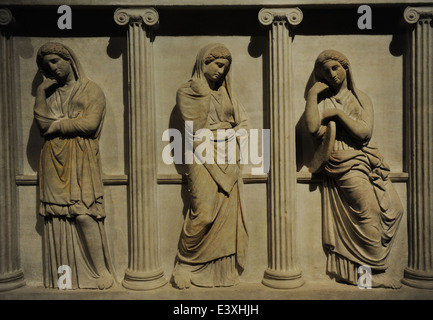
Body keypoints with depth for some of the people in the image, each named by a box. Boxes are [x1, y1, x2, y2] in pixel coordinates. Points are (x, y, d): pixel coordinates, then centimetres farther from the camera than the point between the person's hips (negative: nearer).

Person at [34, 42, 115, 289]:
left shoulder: (92, 90, 7)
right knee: (57, 216, -1)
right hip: (55, 161, 4)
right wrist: (41, 90, 2)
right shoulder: (49, 93, 19)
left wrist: (57, 125, -1)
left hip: (82, 160, -4)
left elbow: (90, 124, -8)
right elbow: (42, 121, 3)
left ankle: (100, 273, -1)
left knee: (84, 215, -12)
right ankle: (62, 276, 8)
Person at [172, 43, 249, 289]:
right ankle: (185, 264, 7)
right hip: (204, 159, -4)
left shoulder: (226, 92, 18)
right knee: (204, 213, -15)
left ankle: (224, 270, 11)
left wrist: (229, 135, -7)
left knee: (228, 214, -1)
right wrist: (204, 93, -6)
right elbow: (196, 126, -11)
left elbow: (244, 123, 10)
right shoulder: (187, 92, 4)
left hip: (228, 160, 5)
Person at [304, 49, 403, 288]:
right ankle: (375, 273, 2)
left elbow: (364, 132, -2)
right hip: (344, 162, -4)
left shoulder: (361, 98, 15)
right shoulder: (323, 101, 8)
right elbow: (312, 128, -14)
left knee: (393, 209, -5)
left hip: (367, 158, 5)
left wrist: (338, 113, -5)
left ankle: (360, 268, 4)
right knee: (368, 210, -14)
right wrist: (311, 94, -8)